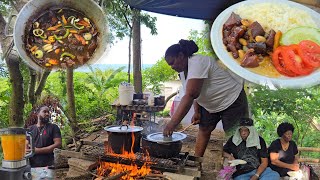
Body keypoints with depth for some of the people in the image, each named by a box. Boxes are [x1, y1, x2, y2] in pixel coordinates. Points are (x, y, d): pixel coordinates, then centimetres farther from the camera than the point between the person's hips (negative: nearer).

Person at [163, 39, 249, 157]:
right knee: (204, 129, 8)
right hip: (210, 103, 9)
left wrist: (172, 124, -43)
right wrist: (197, 112, -4)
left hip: (232, 99, -9)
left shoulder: (197, 63, -32)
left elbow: (189, 96, -41)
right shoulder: (183, 70, -2)